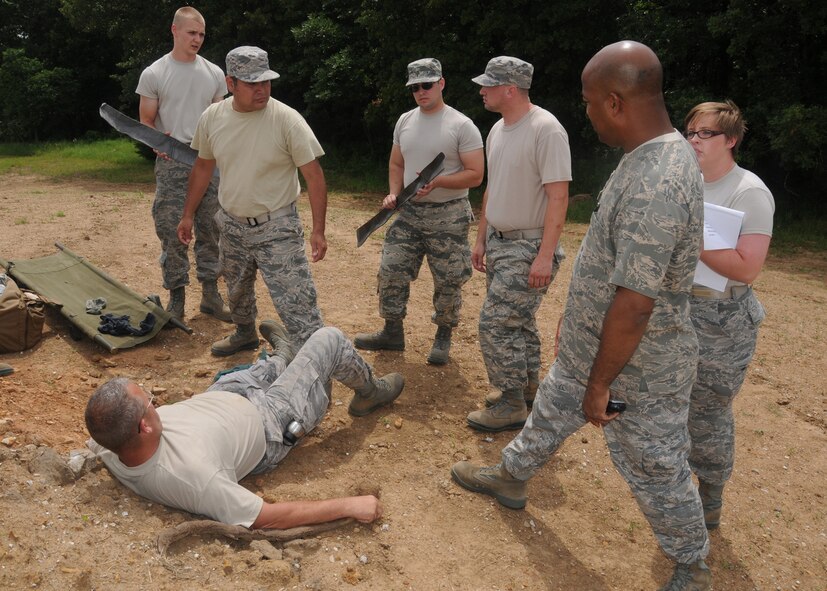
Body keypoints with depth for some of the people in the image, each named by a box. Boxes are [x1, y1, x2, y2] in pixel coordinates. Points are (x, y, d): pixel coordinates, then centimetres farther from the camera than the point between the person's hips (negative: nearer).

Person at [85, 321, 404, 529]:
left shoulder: (105, 450, -27)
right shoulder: (194, 473, -46)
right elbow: (267, 518, -36)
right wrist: (347, 505, -33)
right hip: (268, 427, -6)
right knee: (330, 339, 2)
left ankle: (281, 356, 69)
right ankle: (371, 393, 34)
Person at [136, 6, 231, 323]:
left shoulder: (214, 73, 8)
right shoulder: (154, 74, 0)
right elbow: (146, 120, 3)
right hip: (171, 164, -3)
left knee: (210, 230, 7)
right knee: (172, 231, -1)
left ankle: (210, 293, 17)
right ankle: (177, 296, 11)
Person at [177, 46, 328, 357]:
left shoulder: (287, 119, -18)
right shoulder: (212, 117, -4)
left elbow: (314, 176, -15)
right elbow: (203, 167, 11)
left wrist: (318, 230, -19)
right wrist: (188, 214, 14)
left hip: (276, 228, -5)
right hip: (231, 224, 6)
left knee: (296, 303, -12)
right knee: (237, 291, 26)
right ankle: (245, 334, 53)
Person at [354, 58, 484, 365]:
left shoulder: (461, 125, -10)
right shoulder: (405, 121, 8)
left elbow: (475, 175, -12)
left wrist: (437, 182, -24)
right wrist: (393, 193, -1)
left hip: (448, 216, -5)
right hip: (408, 212, 5)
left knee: (448, 282, 3)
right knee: (391, 272, 6)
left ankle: (443, 337, 23)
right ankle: (392, 333, 23)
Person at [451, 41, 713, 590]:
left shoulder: (654, 186, -33)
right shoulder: (656, 154, 1)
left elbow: (633, 306, -31)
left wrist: (599, 385, -20)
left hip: (637, 369, -9)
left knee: (656, 469, 11)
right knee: (552, 412, 26)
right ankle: (511, 478, 51)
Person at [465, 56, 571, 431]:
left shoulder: (545, 129, -18)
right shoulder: (498, 129, 10)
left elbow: (558, 196, -21)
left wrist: (545, 256, -24)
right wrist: (481, 239, 19)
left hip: (528, 248, -9)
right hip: (499, 242, 9)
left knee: (495, 325, -8)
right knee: (517, 323, 17)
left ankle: (511, 408, 7)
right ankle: (527, 389, 33)